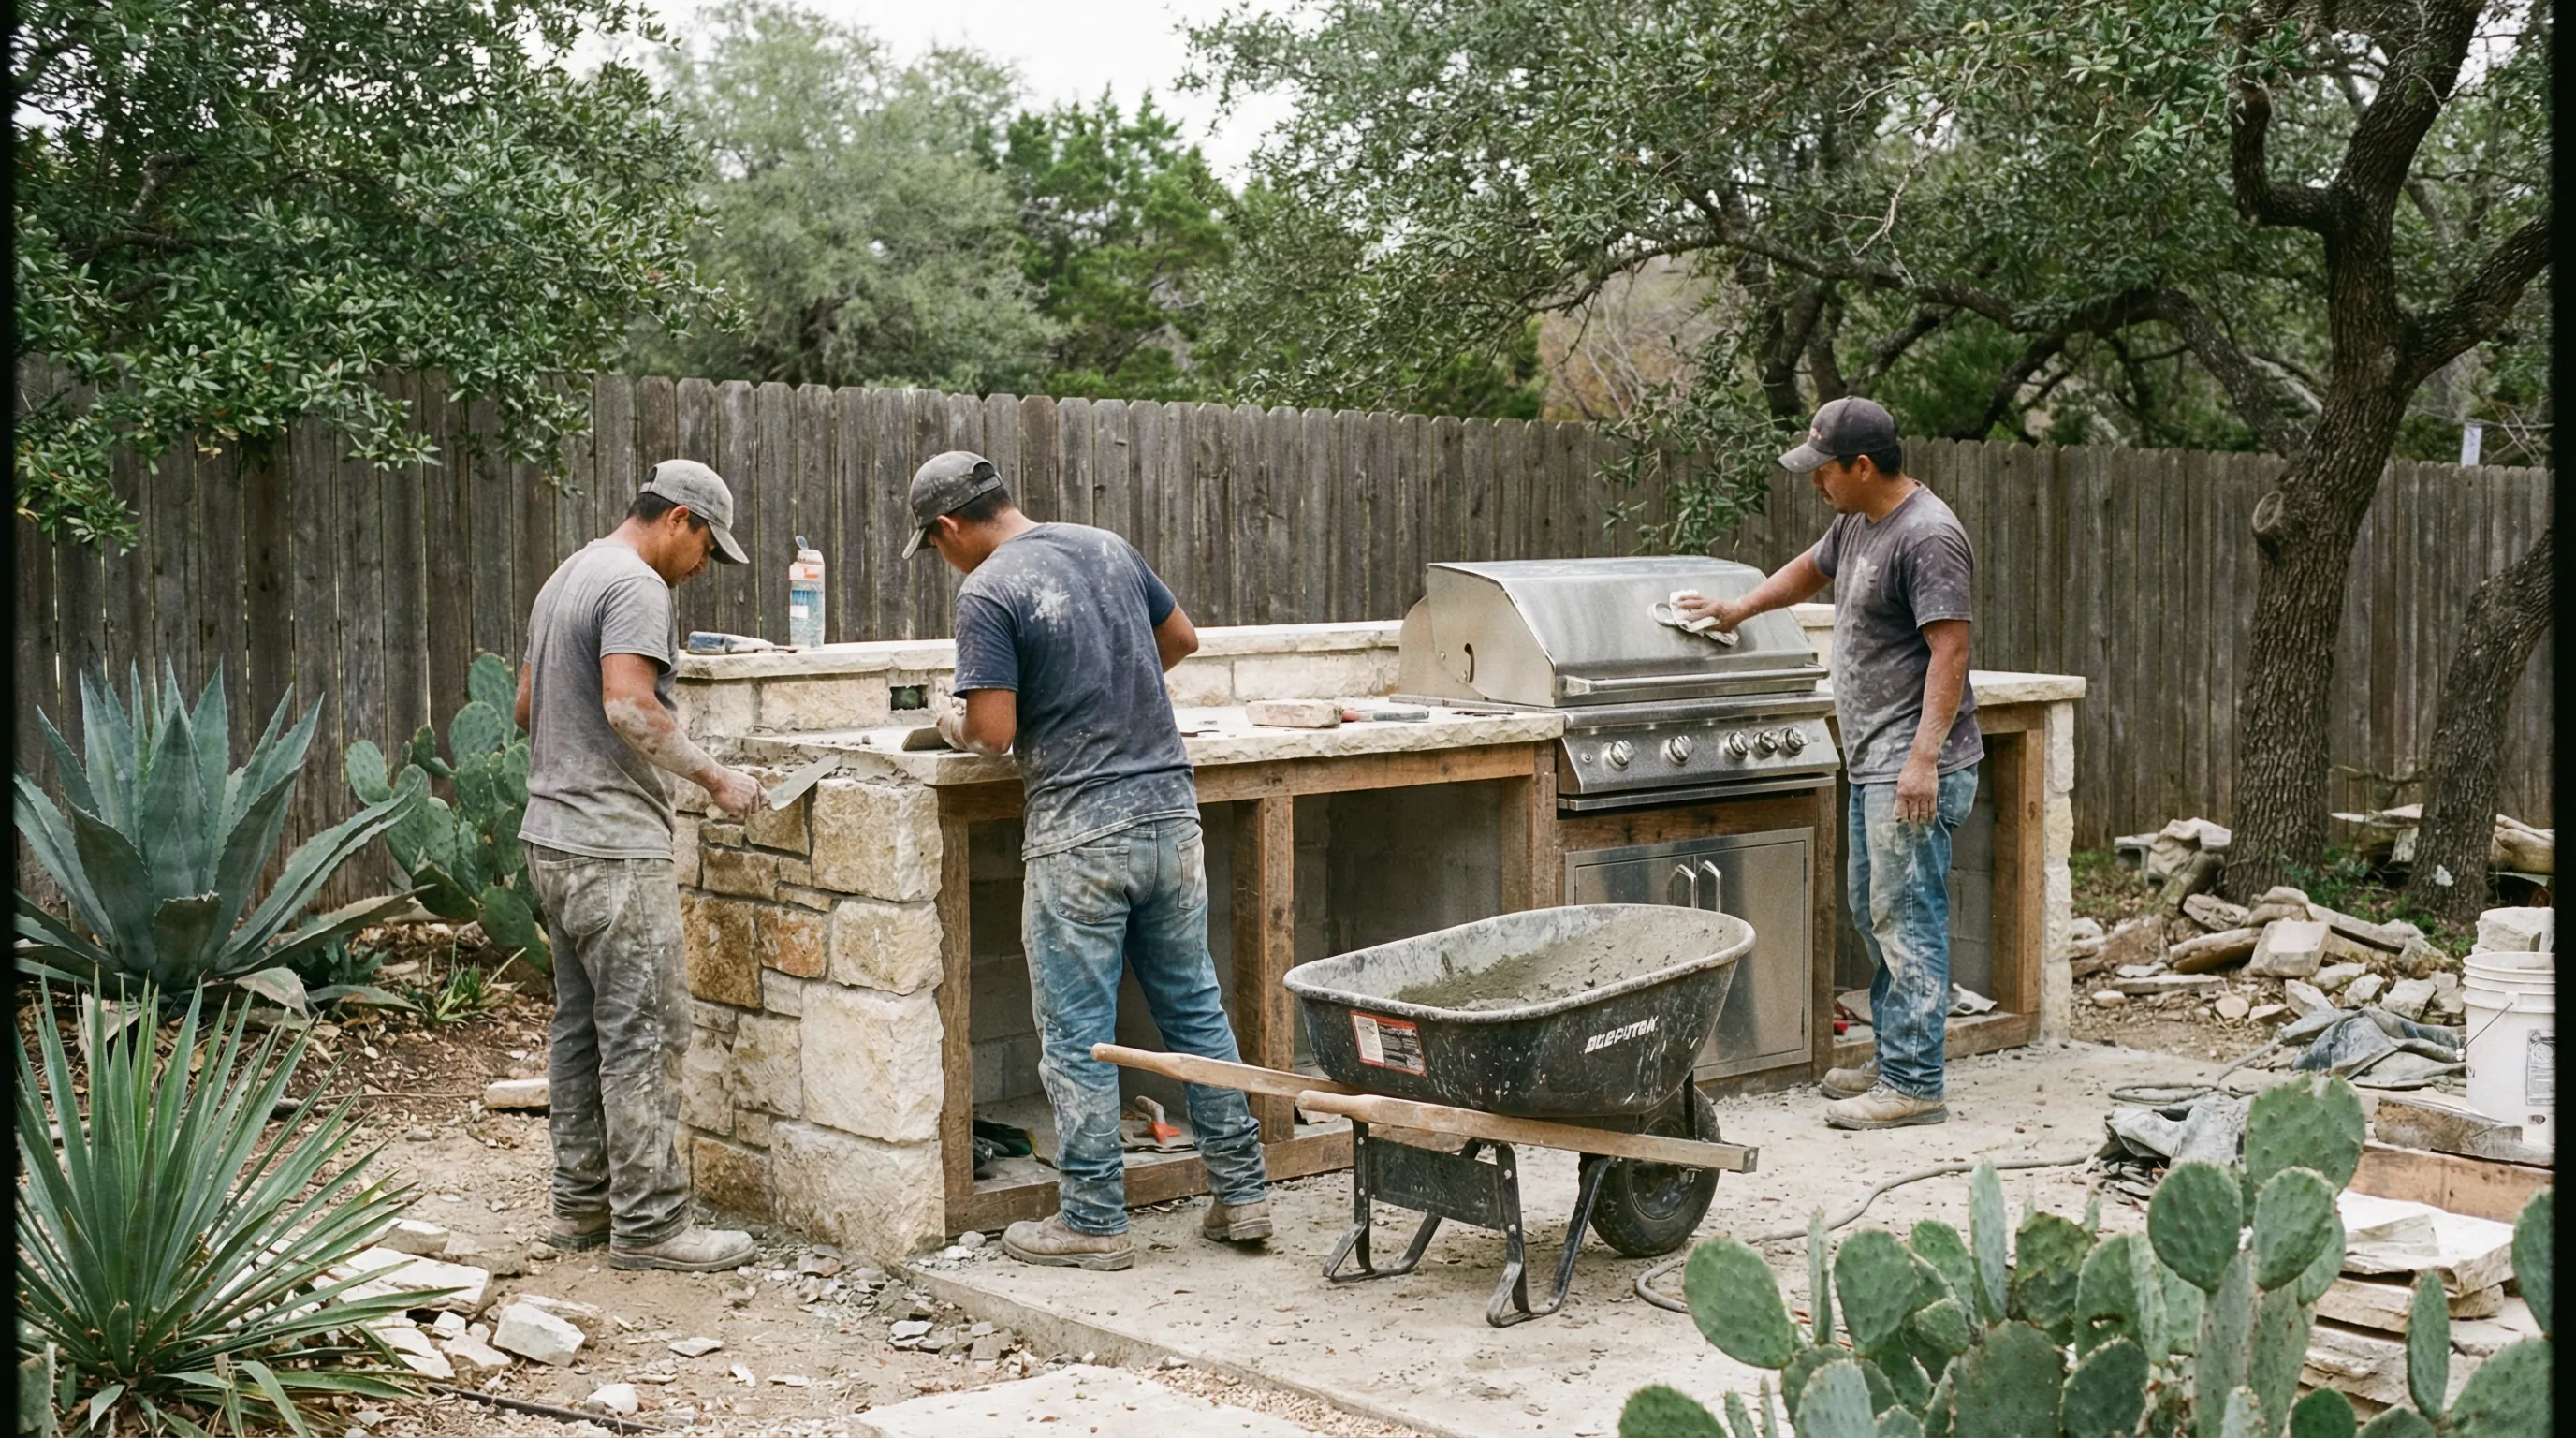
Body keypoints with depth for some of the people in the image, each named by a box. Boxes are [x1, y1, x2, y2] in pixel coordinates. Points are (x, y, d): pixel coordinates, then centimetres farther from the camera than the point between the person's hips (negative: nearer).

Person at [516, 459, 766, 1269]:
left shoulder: (566, 578, 19)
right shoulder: (636, 586, -13)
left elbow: (527, 706, 25)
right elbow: (628, 706, -25)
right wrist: (714, 778, -19)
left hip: (554, 837, 10)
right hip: (613, 846, -10)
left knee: (583, 1026, 15)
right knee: (646, 1034, -7)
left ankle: (581, 1203, 21)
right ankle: (647, 1224, -5)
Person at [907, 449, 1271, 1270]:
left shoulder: (988, 593, -11)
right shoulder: (1107, 548, 10)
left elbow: (995, 730, -16)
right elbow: (1182, 638, 23)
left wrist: (956, 725, 6)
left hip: (1081, 832, -7)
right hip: (1170, 809, 7)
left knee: (1077, 1038, 4)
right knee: (1196, 1010, 15)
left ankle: (1093, 1224, 10)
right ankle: (1241, 1195, 20)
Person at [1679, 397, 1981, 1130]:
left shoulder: (1928, 536, -17)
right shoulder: (1857, 523, 14)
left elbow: (1950, 650, -22)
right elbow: (1811, 569, 35)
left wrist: (1924, 755, -27)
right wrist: (1737, 609, 38)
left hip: (1914, 769, -10)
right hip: (1874, 762, 10)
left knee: (1906, 919, -9)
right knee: (1875, 915, 15)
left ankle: (1915, 1084, -6)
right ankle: (1894, 1061, 24)